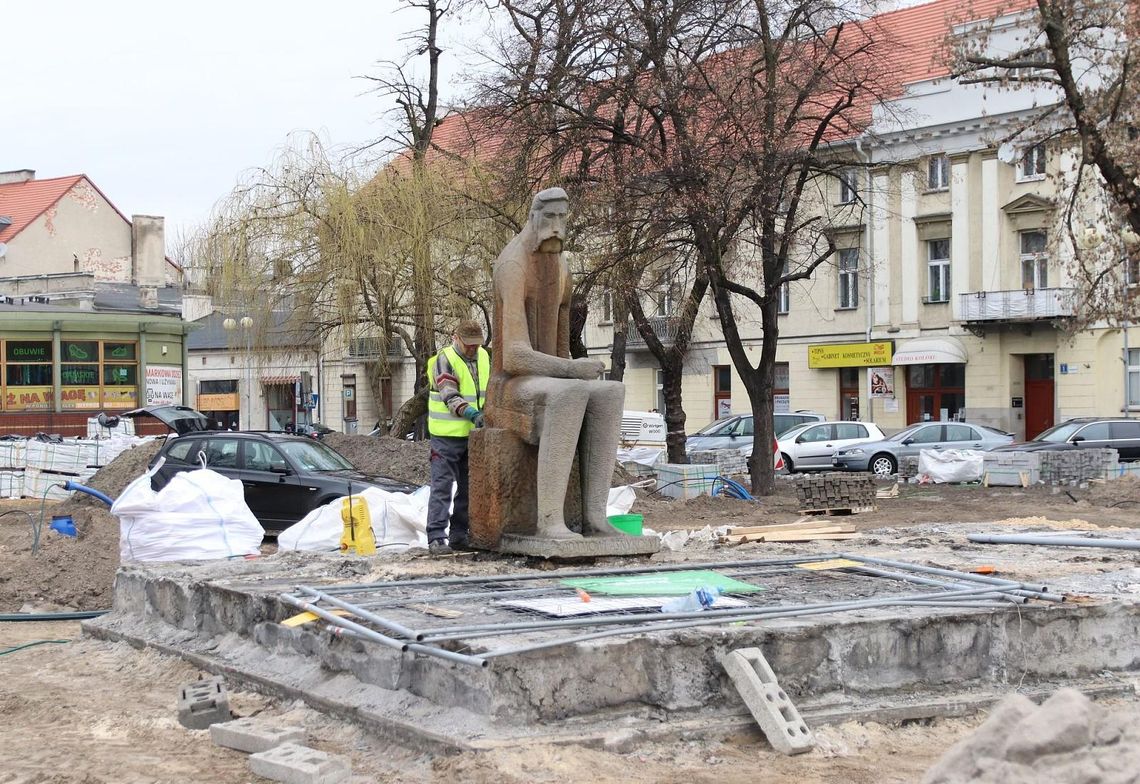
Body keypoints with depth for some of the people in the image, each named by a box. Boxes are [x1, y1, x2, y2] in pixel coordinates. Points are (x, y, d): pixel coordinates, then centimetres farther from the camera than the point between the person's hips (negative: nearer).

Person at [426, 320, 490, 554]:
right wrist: (472, 414, -34)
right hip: (447, 434, -7)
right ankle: (437, 538, -8)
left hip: (472, 434, 7)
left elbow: (487, 390, 20)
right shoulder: (444, 359, -13)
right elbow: (450, 396, -22)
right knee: (442, 486, -7)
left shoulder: (483, 357, 8)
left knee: (468, 487, 12)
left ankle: (458, 536, 21)